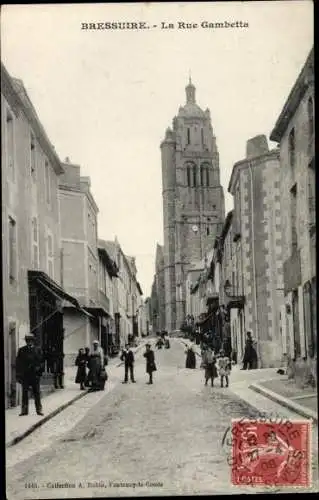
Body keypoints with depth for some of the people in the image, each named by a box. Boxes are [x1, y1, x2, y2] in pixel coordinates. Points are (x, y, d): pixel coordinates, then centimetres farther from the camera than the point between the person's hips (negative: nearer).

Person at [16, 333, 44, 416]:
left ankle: (39, 409, 7)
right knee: (24, 393, 4)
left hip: (35, 375, -1)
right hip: (24, 375, 1)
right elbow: (18, 363, 7)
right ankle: (24, 410, 9)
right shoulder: (21, 350, 7)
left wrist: (40, 371, -3)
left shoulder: (38, 350, 6)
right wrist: (18, 375, 1)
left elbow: (42, 362, 7)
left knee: (37, 393, 2)